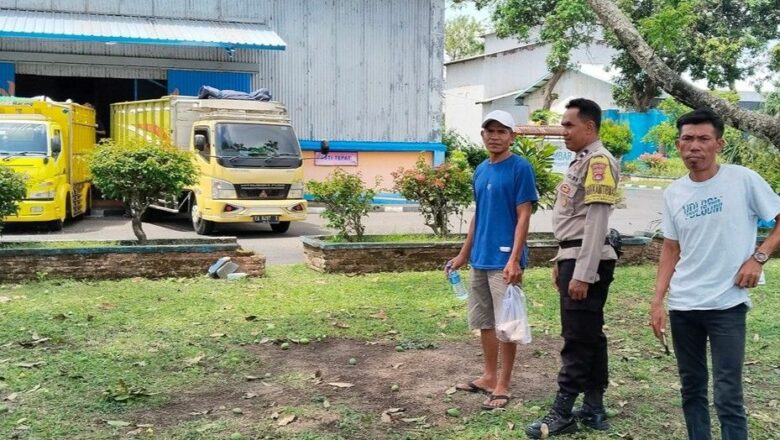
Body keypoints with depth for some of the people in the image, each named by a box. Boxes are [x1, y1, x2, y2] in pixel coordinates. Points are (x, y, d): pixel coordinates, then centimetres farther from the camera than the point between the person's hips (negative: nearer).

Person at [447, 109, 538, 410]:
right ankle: (489, 377, 28)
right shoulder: (480, 171, 13)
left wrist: (514, 259, -20)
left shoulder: (520, 168, -9)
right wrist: (464, 254, 19)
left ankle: (503, 387, 9)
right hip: (480, 259, 8)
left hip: (504, 260, -7)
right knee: (484, 321, 15)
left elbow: (523, 216, -13)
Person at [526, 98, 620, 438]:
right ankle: (593, 409, 20)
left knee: (578, 339, -4)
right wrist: (561, 261, 21)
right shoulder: (580, 160, 16)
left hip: (587, 262, -10)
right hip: (573, 258, 10)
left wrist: (582, 273, -22)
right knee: (589, 336, 12)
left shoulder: (599, 161, -15)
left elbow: (596, 223, -21)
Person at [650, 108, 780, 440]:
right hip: (682, 306, 5)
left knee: (727, 396, -5)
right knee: (691, 388, 14)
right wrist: (657, 302, 4)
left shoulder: (743, 180, -7)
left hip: (726, 304, -4)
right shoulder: (673, 193, 6)